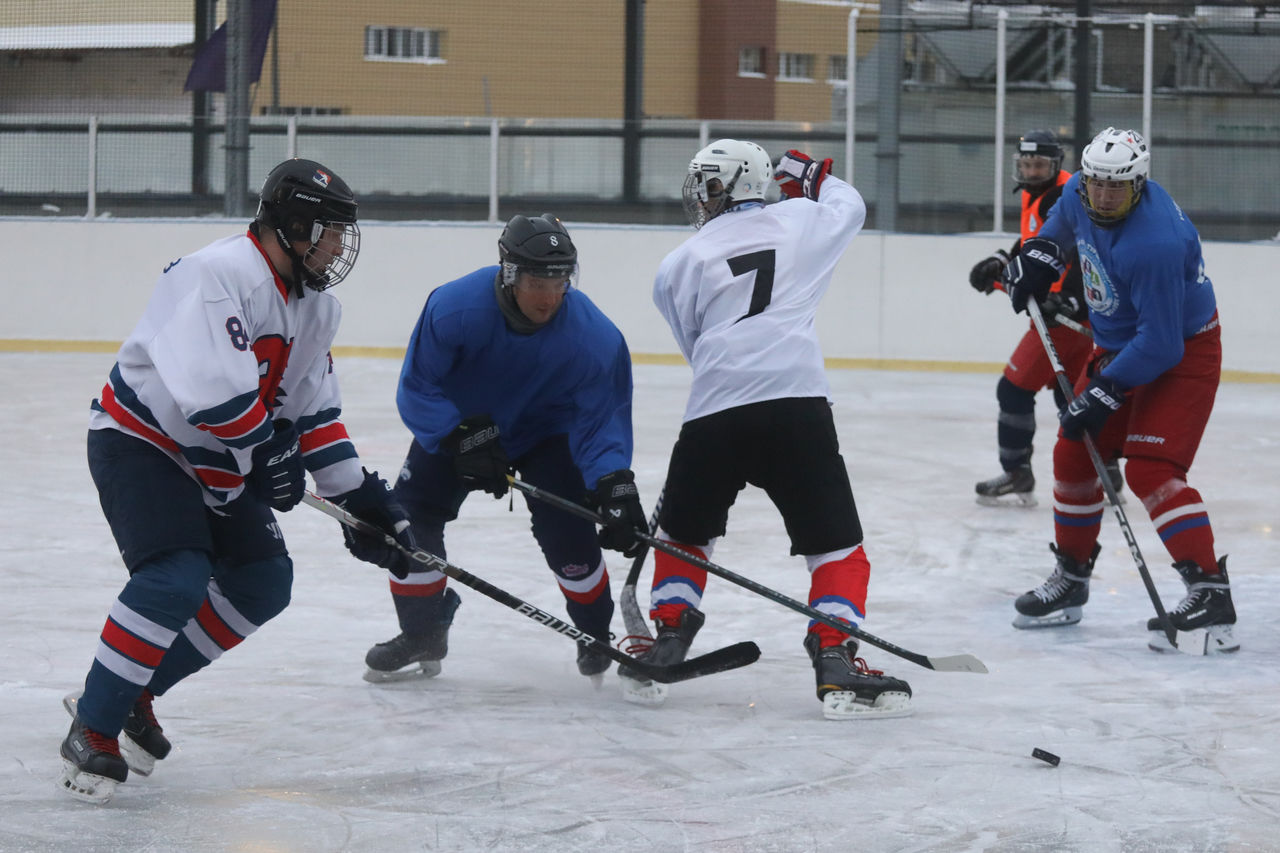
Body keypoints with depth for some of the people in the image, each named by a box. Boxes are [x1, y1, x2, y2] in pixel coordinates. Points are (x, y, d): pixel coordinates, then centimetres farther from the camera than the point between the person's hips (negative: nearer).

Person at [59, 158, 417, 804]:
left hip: (214, 459, 10)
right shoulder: (218, 275, -25)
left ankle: (133, 693, 14)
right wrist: (271, 453, -20)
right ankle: (93, 730, -14)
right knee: (176, 578, -25)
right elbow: (212, 388, -33)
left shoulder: (313, 306, 6)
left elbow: (315, 411, 10)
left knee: (264, 582, 5)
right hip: (138, 440, -10)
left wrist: (358, 497, 4)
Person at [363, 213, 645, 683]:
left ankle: (598, 639, 8)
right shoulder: (455, 307, -33)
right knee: (411, 512, -8)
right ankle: (421, 636, 11)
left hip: (546, 432, -1)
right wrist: (464, 437, -38)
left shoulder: (594, 336, -32)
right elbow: (416, 390, -25)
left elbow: (600, 421, -27)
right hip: (456, 425, 1)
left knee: (566, 530, -17)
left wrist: (615, 488, -42)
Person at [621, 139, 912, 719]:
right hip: (797, 405, -1)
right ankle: (835, 658, -8)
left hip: (714, 413, 1)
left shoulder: (680, 265, 14)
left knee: (682, 533, 23)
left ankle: (665, 640, 20)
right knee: (836, 543, 5)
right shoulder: (798, 220, 14)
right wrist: (809, 177, 50)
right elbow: (850, 208, 35)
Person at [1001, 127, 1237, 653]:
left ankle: (1210, 592, -24)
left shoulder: (1154, 245, -35)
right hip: (1117, 347, 9)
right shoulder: (1082, 194, -8)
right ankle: (1070, 580, 25)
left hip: (1181, 354, -9)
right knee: (1074, 454, 10)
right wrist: (1040, 254, 8)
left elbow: (1160, 345, -32)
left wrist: (1105, 391, -29)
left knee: (1150, 470, -21)